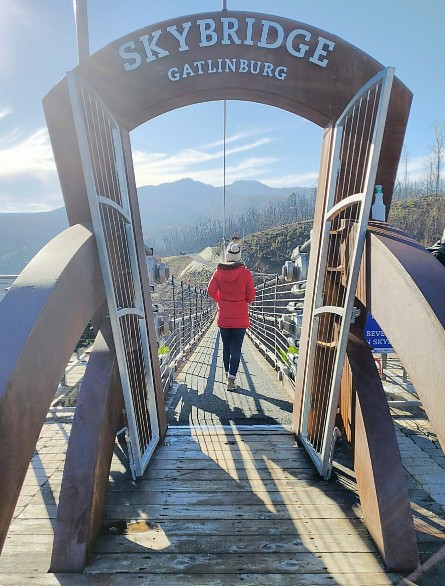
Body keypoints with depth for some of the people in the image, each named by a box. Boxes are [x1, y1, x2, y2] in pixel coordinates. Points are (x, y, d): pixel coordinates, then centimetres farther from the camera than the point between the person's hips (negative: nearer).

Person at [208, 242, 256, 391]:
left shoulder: (219, 271, -5)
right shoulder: (245, 273, -10)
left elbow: (211, 290, -3)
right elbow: (251, 295, -6)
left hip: (223, 317, 2)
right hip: (240, 317, -2)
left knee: (226, 347, 18)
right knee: (236, 348, 5)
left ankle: (227, 373, 34)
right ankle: (231, 379, 2)